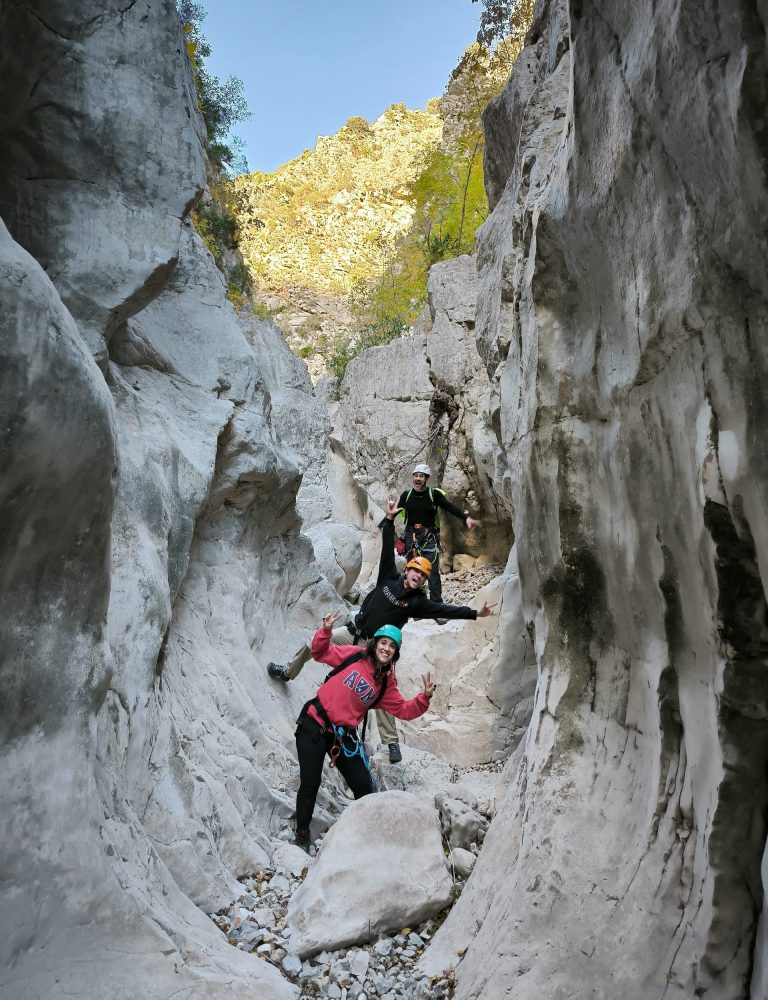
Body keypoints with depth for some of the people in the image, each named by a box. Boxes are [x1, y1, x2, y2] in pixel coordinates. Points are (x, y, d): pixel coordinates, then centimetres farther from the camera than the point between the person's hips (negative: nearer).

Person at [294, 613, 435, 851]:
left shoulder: (386, 683, 2)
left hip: (343, 735, 4)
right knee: (310, 785, -1)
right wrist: (326, 630, -18)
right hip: (314, 724, -3)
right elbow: (320, 653, 0)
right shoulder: (354, 656, -6)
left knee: (364, 788, 6)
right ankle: (302, 836, 23)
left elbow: (403, 710, 2)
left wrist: (424, 698, -15)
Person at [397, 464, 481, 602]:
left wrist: (466, 518, -24)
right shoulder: (406, 494, 3)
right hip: (411, 536, 3)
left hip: (430, 537, -3)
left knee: (433, 572, -7)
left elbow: (451, 507, -11)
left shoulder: (434, 494, -4)